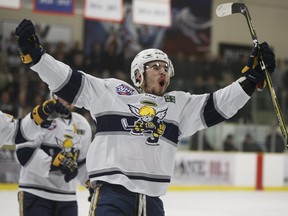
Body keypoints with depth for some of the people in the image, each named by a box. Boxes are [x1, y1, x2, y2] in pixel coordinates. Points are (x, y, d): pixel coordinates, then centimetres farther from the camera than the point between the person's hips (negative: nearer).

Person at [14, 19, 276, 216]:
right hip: (112, 193, -5)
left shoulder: (179, 104, 16)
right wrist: (34, 53, -6)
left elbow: (217, 106, 12)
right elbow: (67, 82, 3)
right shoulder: (112, 91, 5)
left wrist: (251, 78, 3)